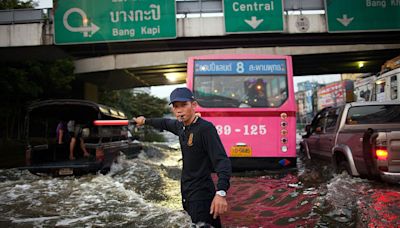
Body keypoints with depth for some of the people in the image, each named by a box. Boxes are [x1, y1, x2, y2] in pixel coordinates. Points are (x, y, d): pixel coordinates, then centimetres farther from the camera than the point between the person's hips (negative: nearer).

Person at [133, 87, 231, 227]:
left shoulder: (205, 128, -17)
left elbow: (222, 161, -26)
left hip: (201, 196, -8)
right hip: (186, 194, 8)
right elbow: (166, 123, 30)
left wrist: (221, 192, -38)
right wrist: (145, 121, 43)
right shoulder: (181, 126, 6)